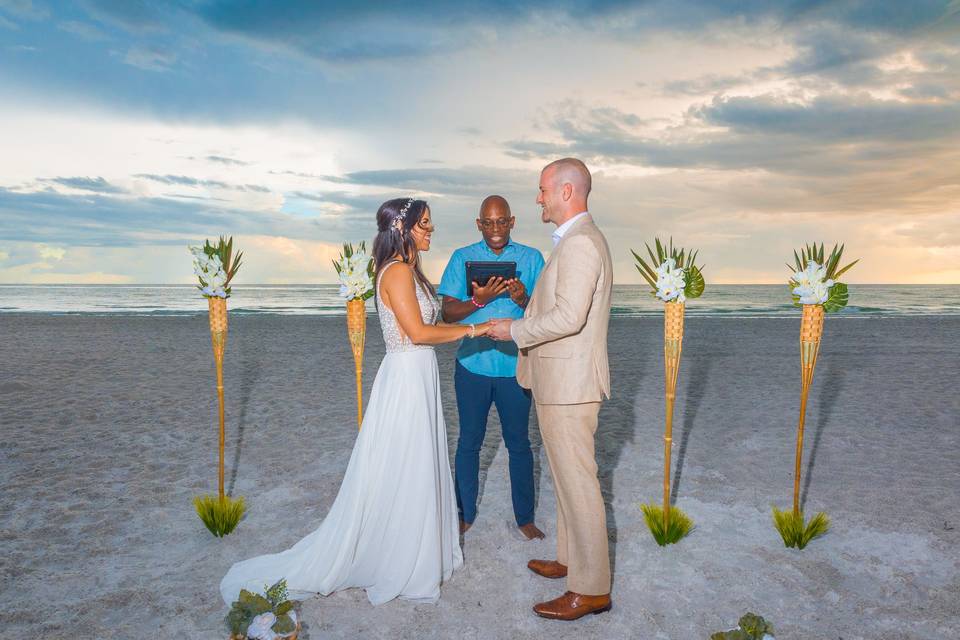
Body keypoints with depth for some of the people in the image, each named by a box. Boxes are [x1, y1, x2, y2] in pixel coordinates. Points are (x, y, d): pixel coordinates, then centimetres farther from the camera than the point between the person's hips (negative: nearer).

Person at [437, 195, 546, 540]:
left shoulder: (531, 258, 3)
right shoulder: (462, 258, 3)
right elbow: (448, 312, -2)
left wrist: (523, 301, -21)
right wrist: (479, 300, -20)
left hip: (514, 366, 0)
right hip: (472, 365, 0)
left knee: (519, 443, 10)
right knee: (469, 442, 11)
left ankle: (524, 517, 26)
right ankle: (466, 513, 28)